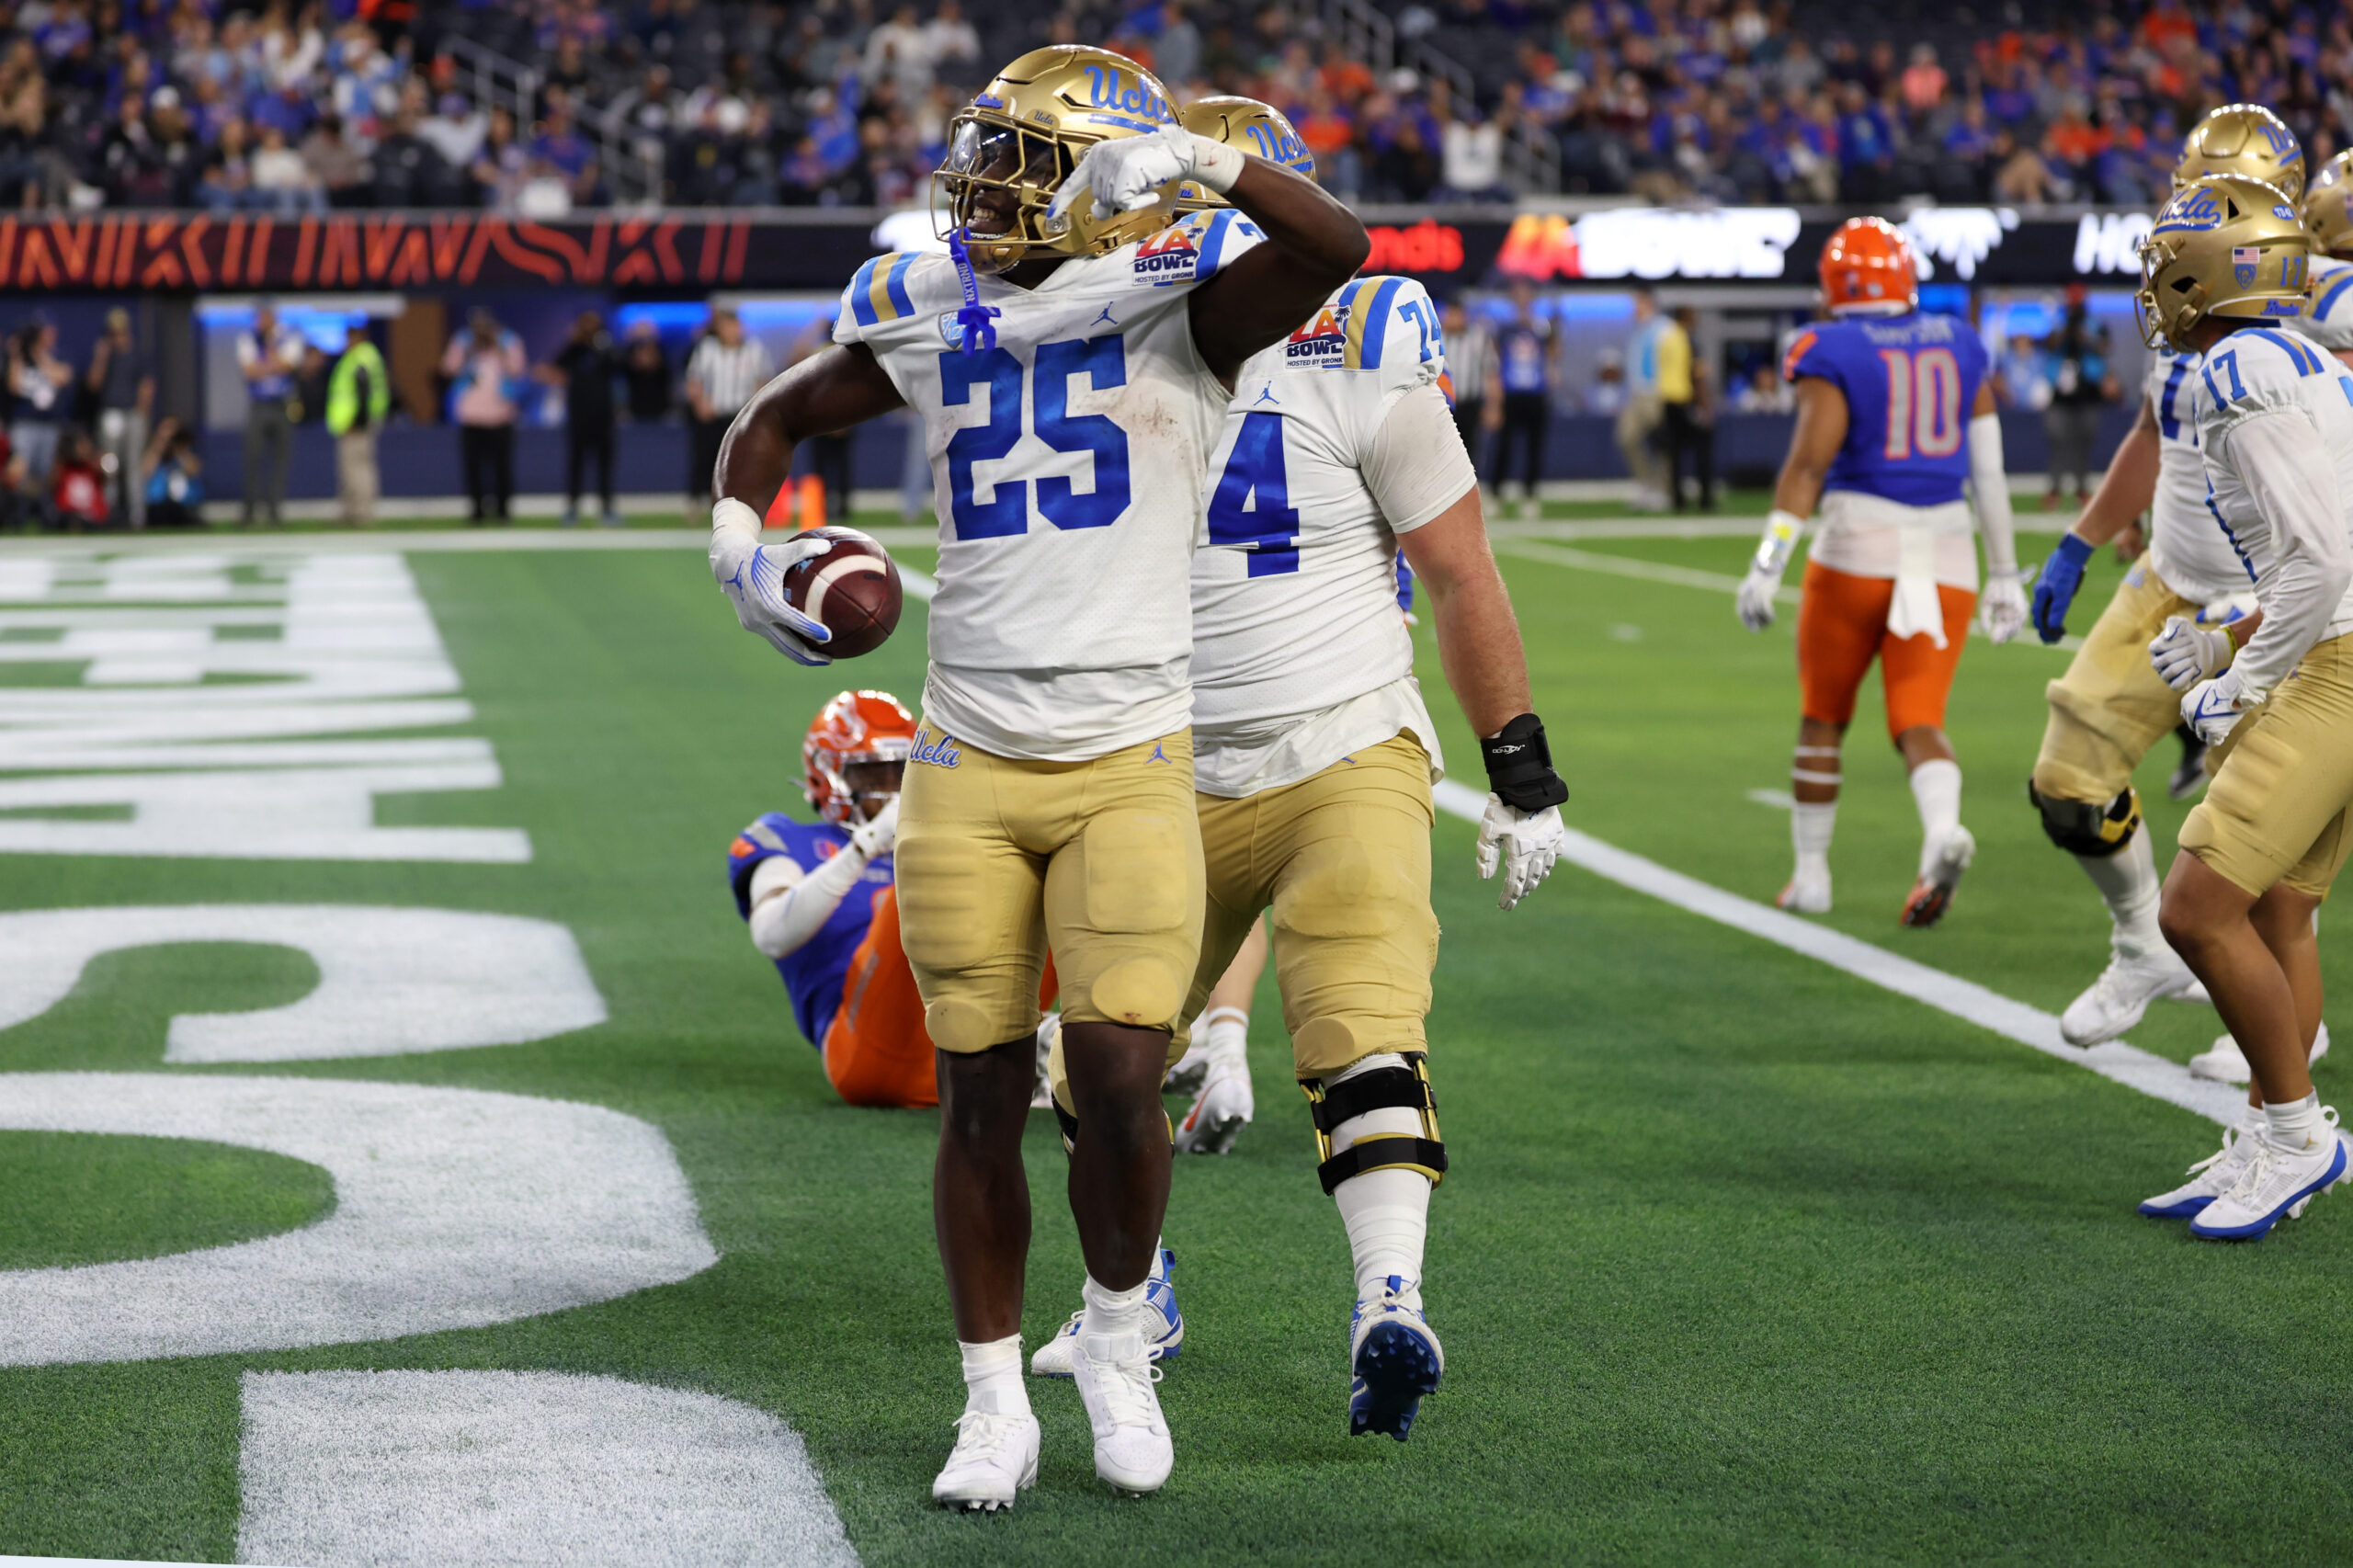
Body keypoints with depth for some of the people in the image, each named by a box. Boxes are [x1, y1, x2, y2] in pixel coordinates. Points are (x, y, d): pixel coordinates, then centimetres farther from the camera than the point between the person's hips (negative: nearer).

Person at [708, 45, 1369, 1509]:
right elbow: (778, 416, 23)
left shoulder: (1183, 305, -4)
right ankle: (996, 1404, 19)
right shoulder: (933, 320, 6)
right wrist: (743, 543, 7)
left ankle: (1119, 1341, 17)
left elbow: (1336, 247, -23)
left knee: (1122, 1083, -11)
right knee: (983, 1096, 5)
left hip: (1130, 767, -3)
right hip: (969, 769, 3)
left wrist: (1198, 159, -33)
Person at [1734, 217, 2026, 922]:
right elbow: (1990, 470, 11)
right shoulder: (1957, 348, 10)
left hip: (1858, 547, -3)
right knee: (1919, 720, 1)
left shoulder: (1833, 354, -5)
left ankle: (1810, 875, 20)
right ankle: (1942, 831, -29)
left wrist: (1769, 563, -16)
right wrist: (2004, 573, 17)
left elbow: (1810, 461, -15)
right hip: (1946, 552, 3)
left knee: (1823, 717, 14)